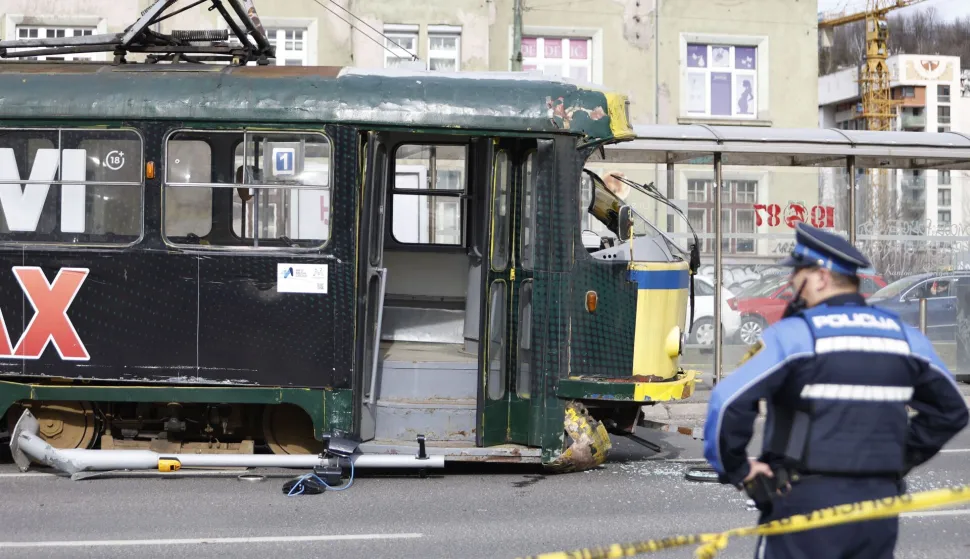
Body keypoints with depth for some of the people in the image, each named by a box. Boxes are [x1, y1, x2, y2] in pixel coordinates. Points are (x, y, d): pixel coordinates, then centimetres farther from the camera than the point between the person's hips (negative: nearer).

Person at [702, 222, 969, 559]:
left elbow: (728, 402, -19)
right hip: (880, 503, 6)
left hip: (805, 501, -5)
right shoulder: (904, 336, 8)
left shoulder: (793, 334, -10)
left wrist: (735, 468, -6)